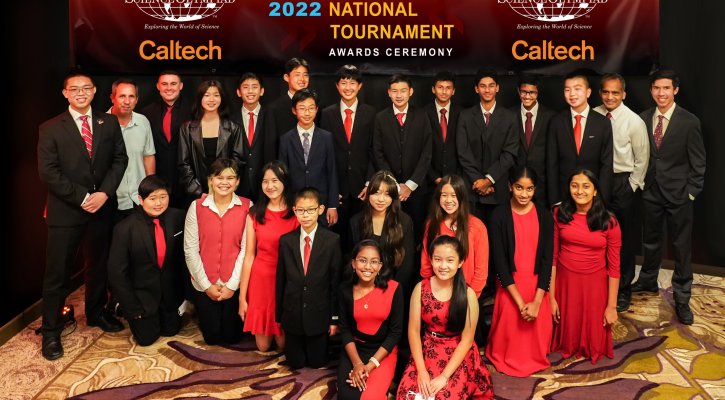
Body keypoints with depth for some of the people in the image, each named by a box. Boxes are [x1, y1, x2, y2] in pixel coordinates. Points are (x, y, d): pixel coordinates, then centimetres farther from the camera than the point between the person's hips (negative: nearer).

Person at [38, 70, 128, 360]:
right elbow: (48, 172, -8)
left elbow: (120, 159, 2)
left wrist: (104, 192, -11)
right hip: (65, 211, -3)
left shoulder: (109, 123, 6)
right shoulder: (50, 128, -2)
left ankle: (96, 313, 37)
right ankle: (50, 332, 15)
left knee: (99, 265, 17)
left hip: (103, 207, 3)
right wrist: (81, 197, -15)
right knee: (57, 273, 3)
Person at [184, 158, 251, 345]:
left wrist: (232, 285, -12)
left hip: (235, 284, -1)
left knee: (231, 336, 7)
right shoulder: (197, 206, -5)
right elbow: (190, 249, -5)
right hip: (205, 284, 1)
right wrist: (206, 285, -7)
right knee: (211, 336, 8)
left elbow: (246, 248, -9)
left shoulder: (247, 207, -8)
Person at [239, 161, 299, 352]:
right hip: (260, 279, 1)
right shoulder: (255, 214, 0)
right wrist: (242, 296, 0)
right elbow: (249, 255, 0)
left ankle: (280, 335, 40)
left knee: (282, 343, 8)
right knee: (263, 345, 9)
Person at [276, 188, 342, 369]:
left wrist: (335, 318, -3)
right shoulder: (286, 241, -3)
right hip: (292, 314, 2)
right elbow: (280, 280, 2)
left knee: (317, 362, 12)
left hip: (319, 315, -2)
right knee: (295, 363, 13)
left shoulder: (332, 240, -10)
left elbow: (336, 280, -6)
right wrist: (278, 315, 6)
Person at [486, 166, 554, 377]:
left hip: (537, 284, 2)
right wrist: (520, 302, -15)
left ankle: (535, 359, 37)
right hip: (510, 285, -1)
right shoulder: (499, 216, -9)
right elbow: (499, 260, -10)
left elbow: (547, 259, -4)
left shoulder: (544, 215, -3)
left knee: (538, 330, 8)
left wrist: (536, 302, -13)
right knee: (510, 329, 4)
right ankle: (508, 360, 31)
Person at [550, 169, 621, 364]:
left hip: (595, 284, 0)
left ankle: (593, 351, 46)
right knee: (567, 330, 17)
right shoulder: (559, 214, -7)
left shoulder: (609, 222, -10)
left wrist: (612, 306, -6)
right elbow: (552, 256, -4)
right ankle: (568, 349, 47)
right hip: (565, 282, 1)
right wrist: (551, 297, -4)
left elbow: (614, 266, -6)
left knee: (593, 332, 16)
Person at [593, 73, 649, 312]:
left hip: (623, 183, -2)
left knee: (624, 239, 7)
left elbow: (642, 159, -3)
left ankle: (623, 289, 22)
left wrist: (632, 186, -3)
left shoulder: (634, 121, -10)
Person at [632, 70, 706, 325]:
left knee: (682, 247, 3)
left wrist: (692, 192, -7)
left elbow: (698, 162, -5)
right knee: (651, 241, 18)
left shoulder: (689, 122, -9)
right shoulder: (644, 119, 1)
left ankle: (681, 299, 15)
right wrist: (642, 181, 2)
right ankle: (648, 281, 38)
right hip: (652, 191, 3)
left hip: (678, 193, -3)